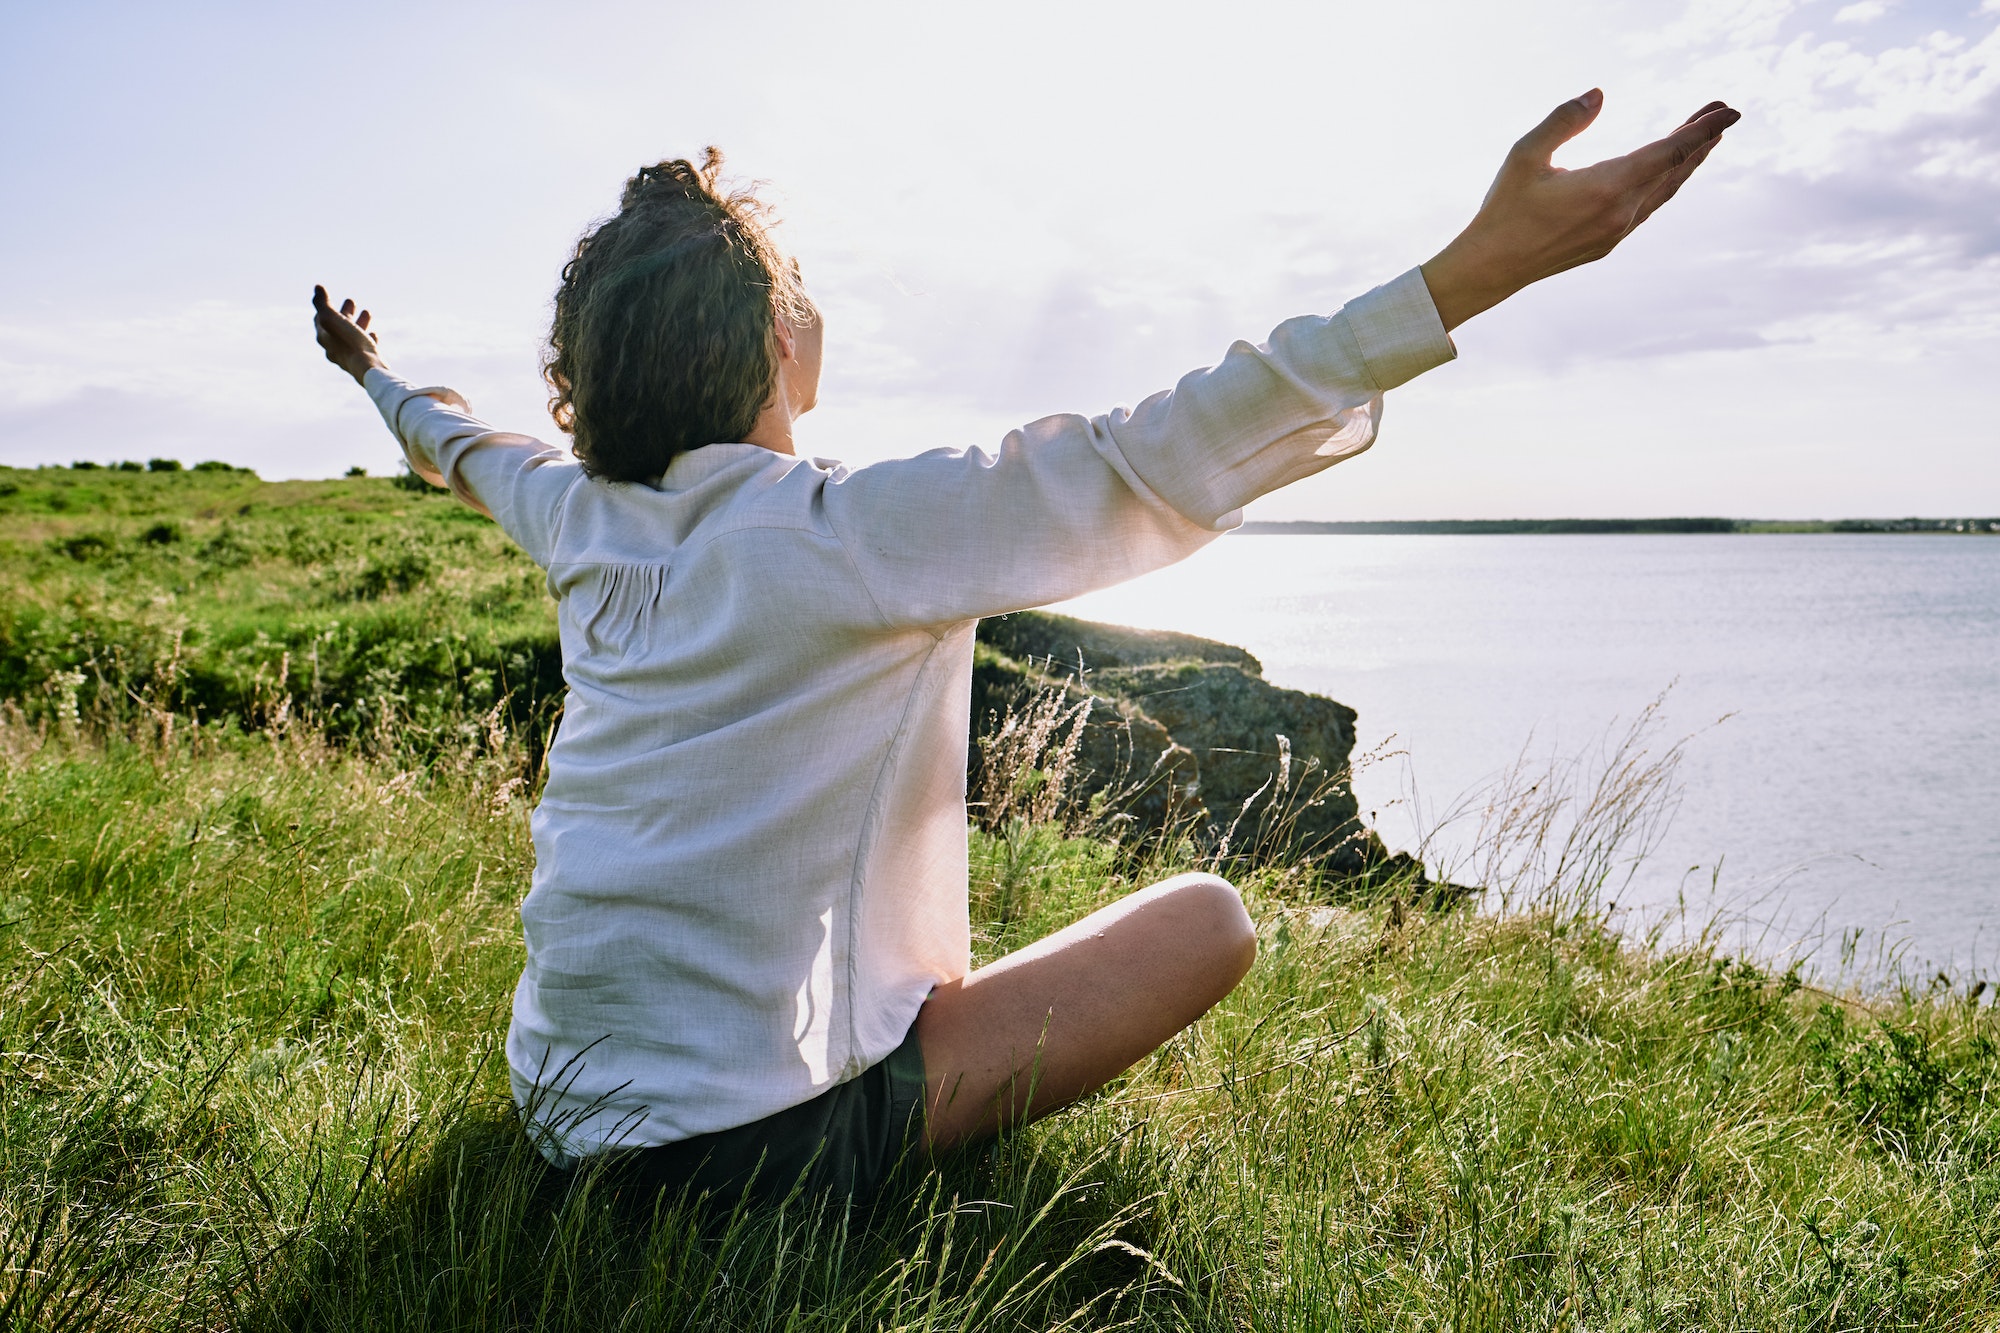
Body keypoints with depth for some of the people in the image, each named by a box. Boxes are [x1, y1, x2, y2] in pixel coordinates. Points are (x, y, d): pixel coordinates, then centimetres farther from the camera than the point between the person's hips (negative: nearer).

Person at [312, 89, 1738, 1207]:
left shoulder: (585, 523, 0)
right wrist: (1478, 268, -32)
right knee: (1208, 919, -2)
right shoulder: (861, 529, -21)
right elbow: (1157, 465, -29)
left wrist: (377, 370, 45)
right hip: (761, 1137, -7)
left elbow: (459, 444, 22)